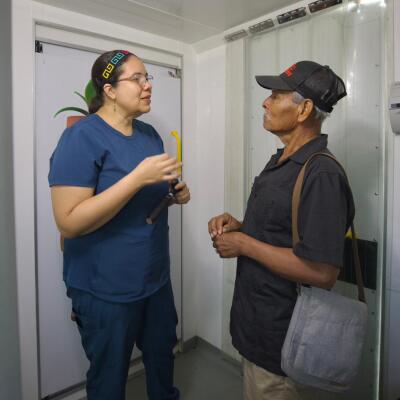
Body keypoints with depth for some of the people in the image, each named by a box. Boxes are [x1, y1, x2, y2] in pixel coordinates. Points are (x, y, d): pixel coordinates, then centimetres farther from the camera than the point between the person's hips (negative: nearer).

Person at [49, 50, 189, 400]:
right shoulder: (82, 137, -17)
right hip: (106, 290, -6)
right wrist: (137, 177, -30)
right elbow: (69, 223, -24)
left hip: (156, 278, 7)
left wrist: (176, 194, -3)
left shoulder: (150, 134, 6)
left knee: (163, 355, 26)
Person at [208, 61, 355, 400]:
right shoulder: (280, 161, 7)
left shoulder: (321, 174, -24)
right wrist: (238, 226, -2)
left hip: (279, 336, -9)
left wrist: (243, 244, -22)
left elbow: (322, 273, -29)